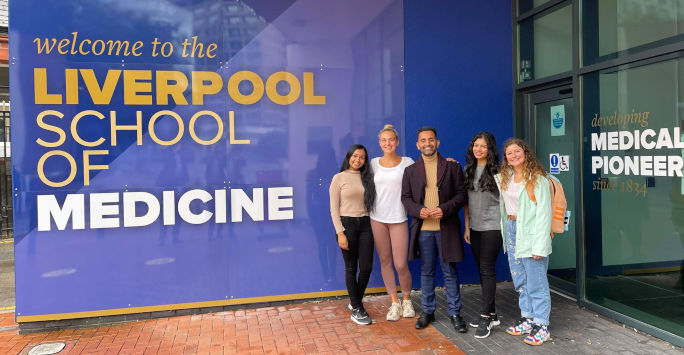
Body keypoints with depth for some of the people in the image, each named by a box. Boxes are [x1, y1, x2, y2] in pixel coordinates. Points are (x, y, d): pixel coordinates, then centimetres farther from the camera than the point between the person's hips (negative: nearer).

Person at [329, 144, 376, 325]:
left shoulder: (367, 177, 9)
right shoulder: (339, 178, -2)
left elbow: (371, 202, 12)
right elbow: (334, 208, -5)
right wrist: (340, 233, -10)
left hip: (365, 224, 4)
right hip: (347, 224, -4)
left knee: (366, 267, 3)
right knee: (351, 268, 4)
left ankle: (356, 301, 27)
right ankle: (356, 309, 17)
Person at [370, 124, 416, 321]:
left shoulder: (407, 163, 1)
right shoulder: (373, 163, 7)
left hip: (398, 218, -2)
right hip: (377, 218, 2)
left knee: (401, 264, -4)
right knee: (385, 261, 8)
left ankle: (407, 299, 23)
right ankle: (394, 303, 23)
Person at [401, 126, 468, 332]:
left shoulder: (452, 167, 3)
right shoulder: (411, 170, 9)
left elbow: (462, 194, 0)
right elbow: (405, 197, 8)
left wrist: (445, 209, -15)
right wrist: (418, 210, -11)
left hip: (446, 228, -2)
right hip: (423, 228, 2)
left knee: (450, 272, 6)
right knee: (426, 271, 11)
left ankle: (454, 313, 18)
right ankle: (427, 311, 24)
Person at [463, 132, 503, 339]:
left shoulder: (497, 171, -6)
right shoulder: (468, 171, 10)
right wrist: (467, 227, 11)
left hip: (492, 227, -6)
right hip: (475, 227, 6)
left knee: (487, 269, -6)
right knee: (482, 269, 10)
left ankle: (485, 317, 1)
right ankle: (491, 314, 21)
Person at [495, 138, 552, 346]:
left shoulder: (537, 178, -10)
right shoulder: (503, 178, 9)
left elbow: (543, 213, -14)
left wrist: (540, 245, -19)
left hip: (530, 232, -7)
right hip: (511, 230, 7)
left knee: (536, 282, -1)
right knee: (520, 281, 14)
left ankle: (541, 326, 9)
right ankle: (527, 319, 26)